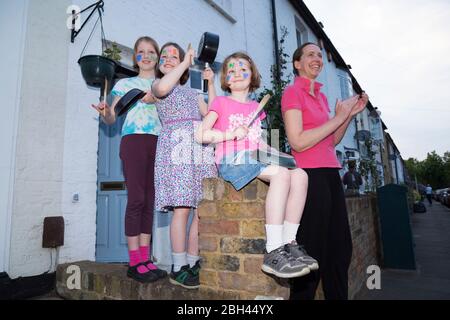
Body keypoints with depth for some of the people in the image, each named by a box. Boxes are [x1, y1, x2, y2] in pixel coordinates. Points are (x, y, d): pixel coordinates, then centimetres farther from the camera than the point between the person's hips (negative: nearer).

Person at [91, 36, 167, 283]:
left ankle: (145, 258, 5)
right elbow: (112, 118, 12)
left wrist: (157, 99, -6)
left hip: (158, 142, 2)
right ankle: (134, 262, -5)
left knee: (149, 200, 0)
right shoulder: (125, 83, 18)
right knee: (136, 198, -11)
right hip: (133, 139, -2)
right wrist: (104, 113, -10)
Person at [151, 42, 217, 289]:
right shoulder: (157, 85, 15)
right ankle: (178, 268, -2)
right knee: (182, 208, -13)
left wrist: (210, 83, 19)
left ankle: (193, 264, 6)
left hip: (201, 149, 5)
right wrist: (185, 63, 0)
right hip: (177, 147, -5)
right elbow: (162, 88, -13)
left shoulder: (193, 93, 30)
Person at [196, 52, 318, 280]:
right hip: (231, 161, -6)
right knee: (281, 174, -31)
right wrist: (232, 134, -10)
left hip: (254, 159, 6)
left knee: (300, 175, -19)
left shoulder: (255, 107, 25)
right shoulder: (221, 102, 9)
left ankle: (289, 243, -16)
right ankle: (273, 252, -31)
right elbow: (201, 135, -1)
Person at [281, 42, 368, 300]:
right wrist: (338, 117, -10)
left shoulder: (321, 96, 20)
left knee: (341, 249, 14)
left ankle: (339, 296, 29)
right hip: (310, 175, -8)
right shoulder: (293, 92, -4)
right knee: (313, 252, -2)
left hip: (331, 174, 8)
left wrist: (350, 114, 9)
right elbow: (298, 142, -16)